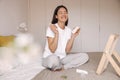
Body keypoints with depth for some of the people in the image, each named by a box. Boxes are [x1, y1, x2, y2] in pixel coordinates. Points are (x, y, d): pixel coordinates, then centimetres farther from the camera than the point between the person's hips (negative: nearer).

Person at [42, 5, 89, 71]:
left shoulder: (69, 30, 5)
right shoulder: (51, 28, -12)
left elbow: (67, 51, -3)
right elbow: (52, 50, -19)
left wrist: (73, 37, -10)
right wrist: (56, 34, -26)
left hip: (63, 58, 6)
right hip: (49, 57, -5)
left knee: (84, 56, -11)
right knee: (53, 59, -42)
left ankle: (61, 67, -15)